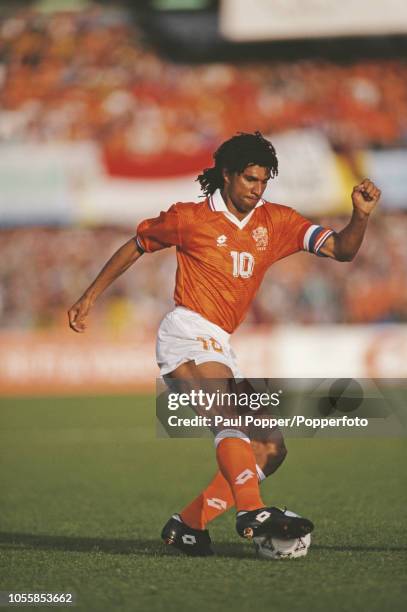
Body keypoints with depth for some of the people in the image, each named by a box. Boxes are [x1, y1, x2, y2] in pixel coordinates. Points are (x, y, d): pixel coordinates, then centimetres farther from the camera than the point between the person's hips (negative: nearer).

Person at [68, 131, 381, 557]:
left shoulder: (275, 221, 12)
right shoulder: (190, 218, 1)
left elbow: (341, 250, 6)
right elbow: (135, 246, 15)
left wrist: (360, 216, -13)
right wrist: (90, 297, 17)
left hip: (219, 348, 7)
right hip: (187, 333, -7)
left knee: (270, 449, 1)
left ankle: (188, 524, 1)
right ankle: (252, 513, -45)